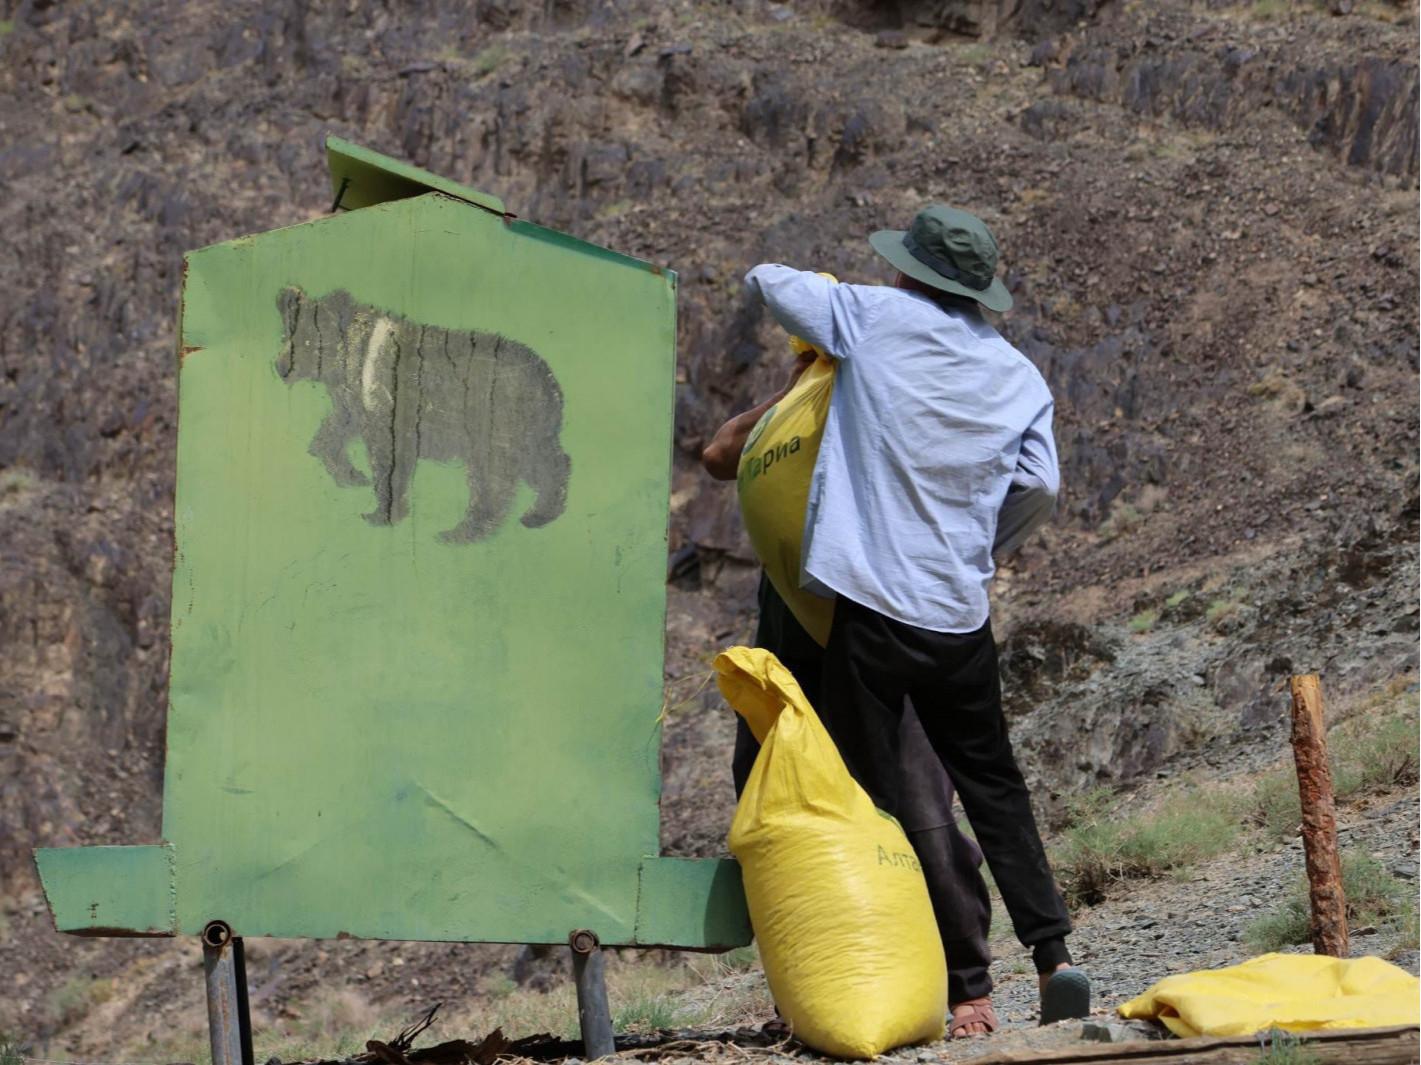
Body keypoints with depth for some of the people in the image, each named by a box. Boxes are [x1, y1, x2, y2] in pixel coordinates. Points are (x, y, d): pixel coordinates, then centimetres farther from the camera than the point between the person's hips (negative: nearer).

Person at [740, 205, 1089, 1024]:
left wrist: (826, 319, 29)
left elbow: (767, 281, 10)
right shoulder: (1018, 376, 9)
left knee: (873, 798, 1)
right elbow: (1039, 489, 3)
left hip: (873, 604, -4)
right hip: (961, 616, 4)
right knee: (995, 789, 14)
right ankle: (1054, 954, 6)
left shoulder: (877, 318, 0)